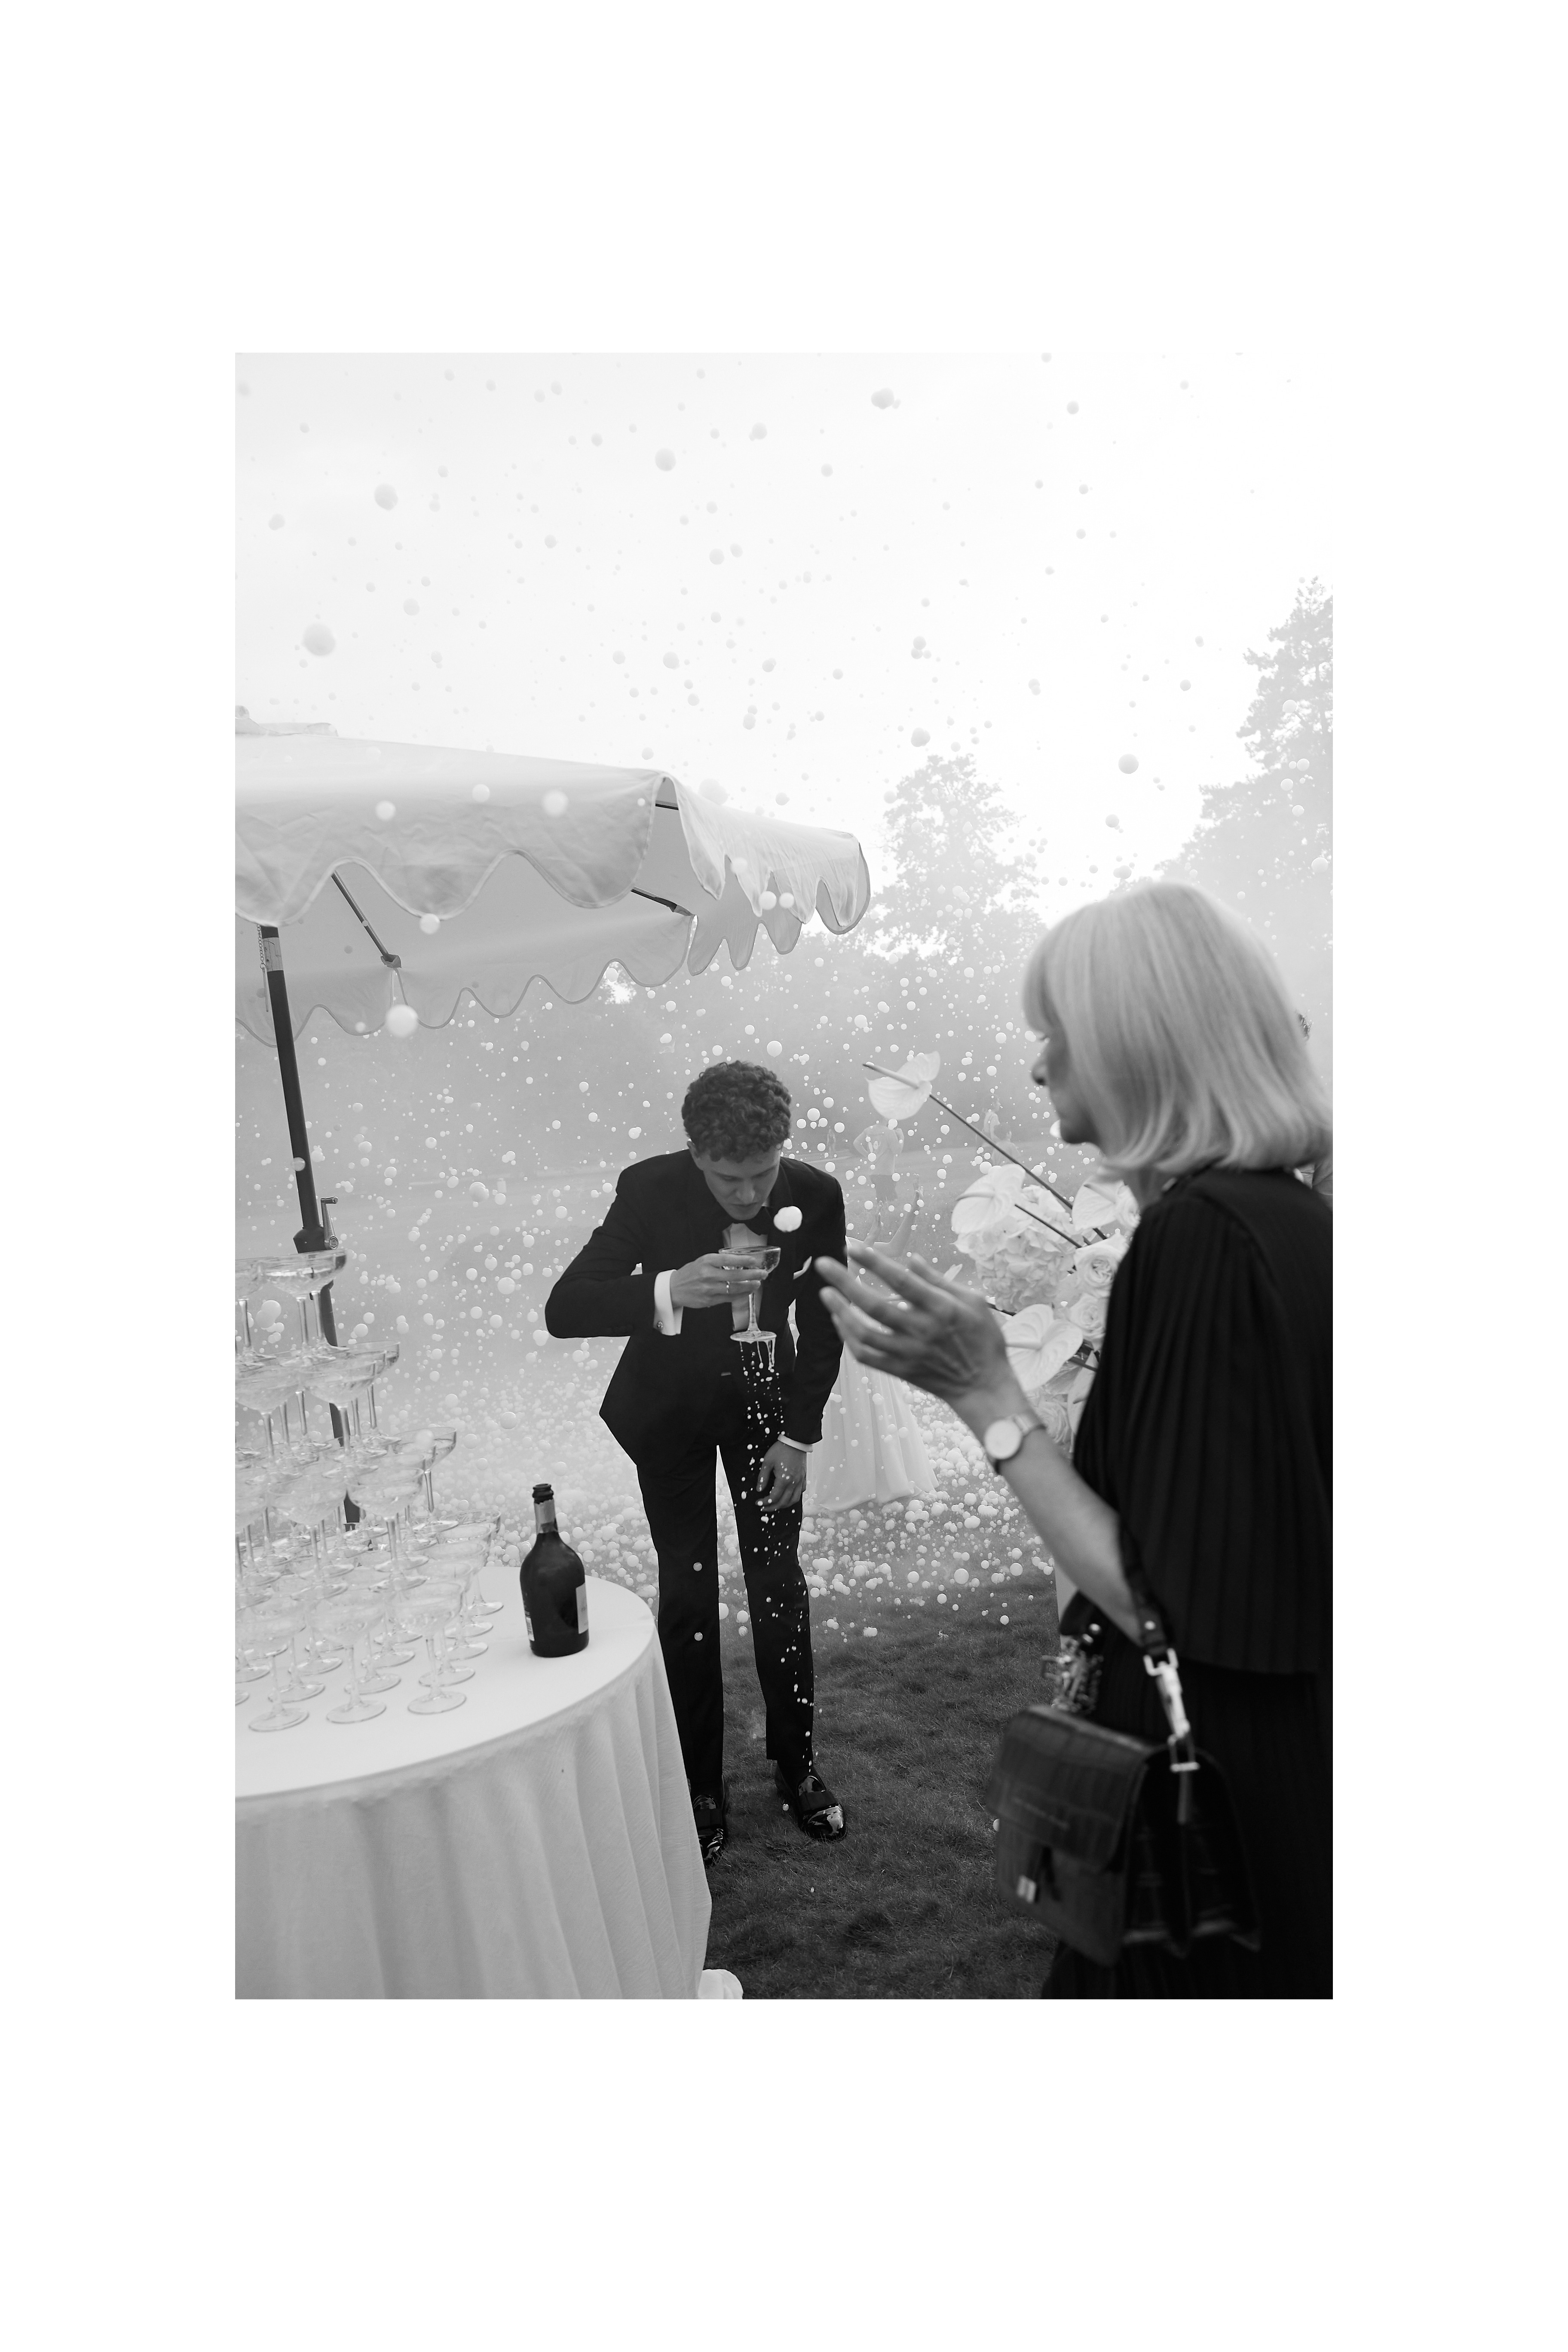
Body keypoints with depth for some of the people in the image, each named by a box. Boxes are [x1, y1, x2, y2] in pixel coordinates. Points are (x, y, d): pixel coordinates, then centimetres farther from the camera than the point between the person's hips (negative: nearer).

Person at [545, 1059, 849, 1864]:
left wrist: (799, 1435, -7)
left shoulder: (817, 1195, -22)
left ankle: (796, 1761, 27)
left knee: (778, 1584, 7)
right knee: (688, 1595, 3)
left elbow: (822, 1322, -7)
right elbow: (563, 1309, -34)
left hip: (764, 1399, 2)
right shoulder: (650, 1190, -28)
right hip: (669, 1406, -1)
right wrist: (671, 1291, -50)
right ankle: (701, 1788, 19)